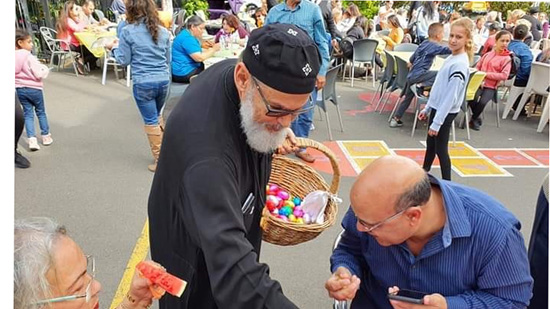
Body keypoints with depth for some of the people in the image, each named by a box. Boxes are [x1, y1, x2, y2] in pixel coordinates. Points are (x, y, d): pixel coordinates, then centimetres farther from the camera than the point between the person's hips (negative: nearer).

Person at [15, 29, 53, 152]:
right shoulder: (29, 57, -20)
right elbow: (39, 74, -22)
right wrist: (45, 69, -4)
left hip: (19, 89, 5)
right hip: (33, 88, -5)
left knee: (28, 114, 10)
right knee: (41, 112, 13)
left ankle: (32, 139, 2)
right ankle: (46, 136, 23)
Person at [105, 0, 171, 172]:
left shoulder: (127, 31, -5)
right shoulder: (163, 31, 7)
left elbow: (124, 61, 0)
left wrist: (114, 49, 17)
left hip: (143, 83, -4)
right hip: (163, 80, 5)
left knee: (151, 121, 6)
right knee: (157, 117, 23)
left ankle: (160, 160, 12)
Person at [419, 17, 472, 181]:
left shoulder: (460, 64, -22)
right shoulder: (451, 58, 6)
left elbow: (451, 96, -25)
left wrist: (437, 122, -24)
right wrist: (427, 108, 18)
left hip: (445, 113, -9)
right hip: (437, 108, 9)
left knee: (441, 149, 0)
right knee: (430, 144, 22)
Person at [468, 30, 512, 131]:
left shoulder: (507, 58, -1)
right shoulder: (487, 54, 10)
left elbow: (504, 76, -11)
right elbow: (477, 67, 16)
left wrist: (487, 74, -15)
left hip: (491, 86, -2)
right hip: (479, 83, 2)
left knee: (482, 102, -29)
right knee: (472, 99, -27)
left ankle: (474, 119, 3)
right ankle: (477, 117, 3)